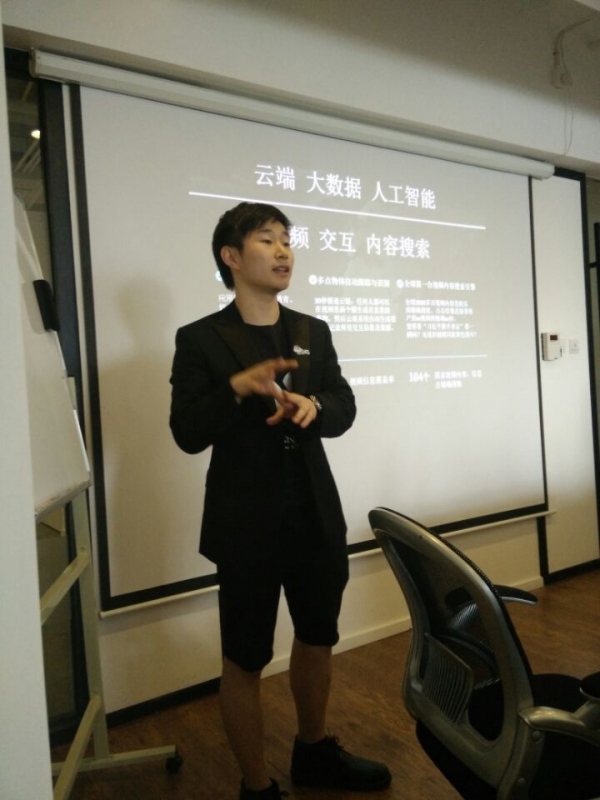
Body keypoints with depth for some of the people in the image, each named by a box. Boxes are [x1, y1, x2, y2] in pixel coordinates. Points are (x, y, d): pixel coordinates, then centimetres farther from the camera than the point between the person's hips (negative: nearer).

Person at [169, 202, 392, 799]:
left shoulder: (314, 332, 8)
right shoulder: (200, 339, -7)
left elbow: (344, 409, 3)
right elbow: (187, 433, -13)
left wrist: (312, 406, -19)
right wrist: (237, 388, -29)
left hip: (317, 517, 6)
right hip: (246, 524, -5)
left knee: (317, 639, 21)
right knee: (244, 661, 9)